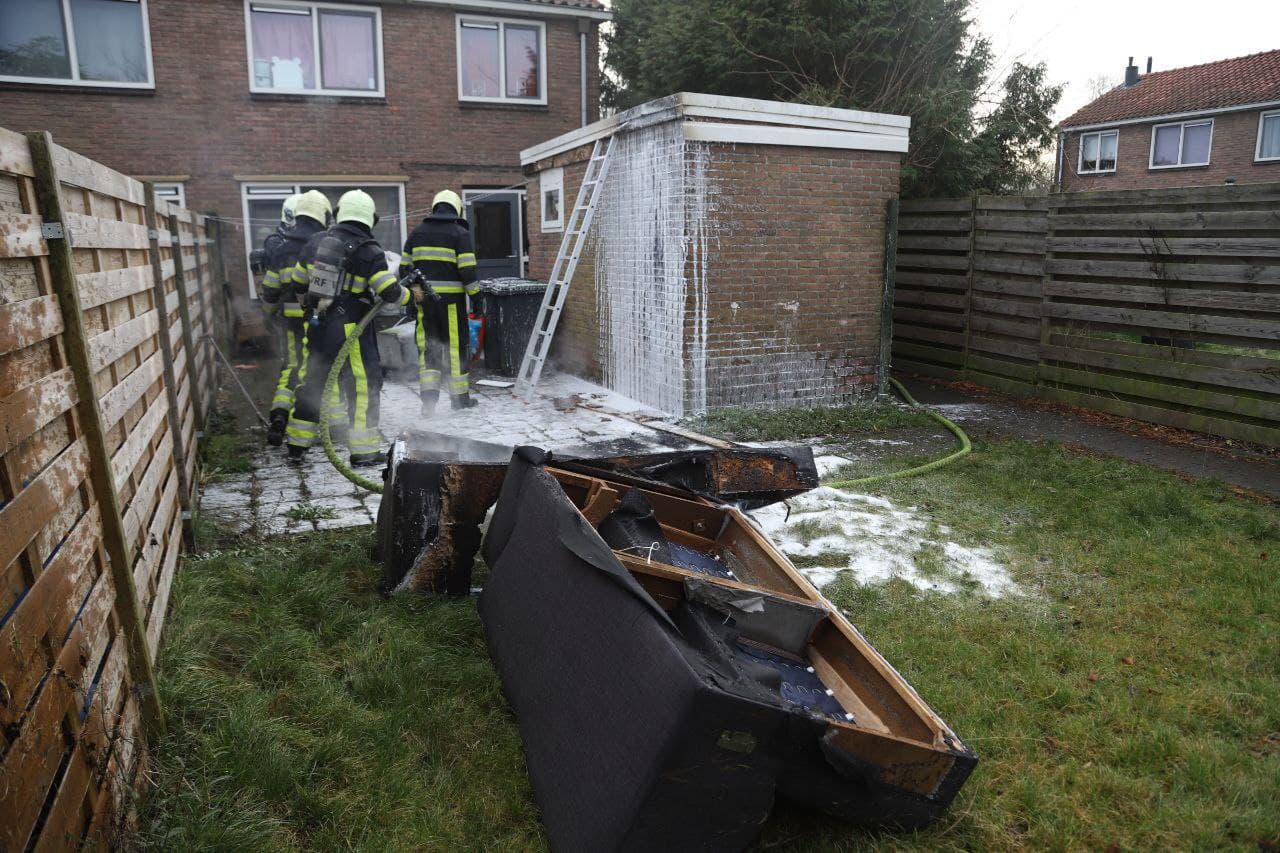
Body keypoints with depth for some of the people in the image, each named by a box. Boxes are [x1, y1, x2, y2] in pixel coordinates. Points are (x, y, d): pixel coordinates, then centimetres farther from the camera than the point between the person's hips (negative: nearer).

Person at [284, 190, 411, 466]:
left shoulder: (316, 241, 6)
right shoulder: (369, 251, -12)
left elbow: (298, 283, 14)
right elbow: (390, 292, -16)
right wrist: (408, 294, 5)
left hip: (318, 327, 6)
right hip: (350, 329, -6)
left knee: (313, 381, 17)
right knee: (364, 384, 1)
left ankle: (297, 443, 26)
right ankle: (364, 450, 3)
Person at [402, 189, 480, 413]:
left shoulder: (417, 232, 12)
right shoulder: (460, 233, -2)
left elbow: (405, 267, 12)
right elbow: (467, 269, -10)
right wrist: (475, 294, -4)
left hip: (424, 298, 4)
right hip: (451, 298, -3)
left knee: (427, 345, 7)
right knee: (455, 344, 4)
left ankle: (429, 393, -3)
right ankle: (459, 396, 11)